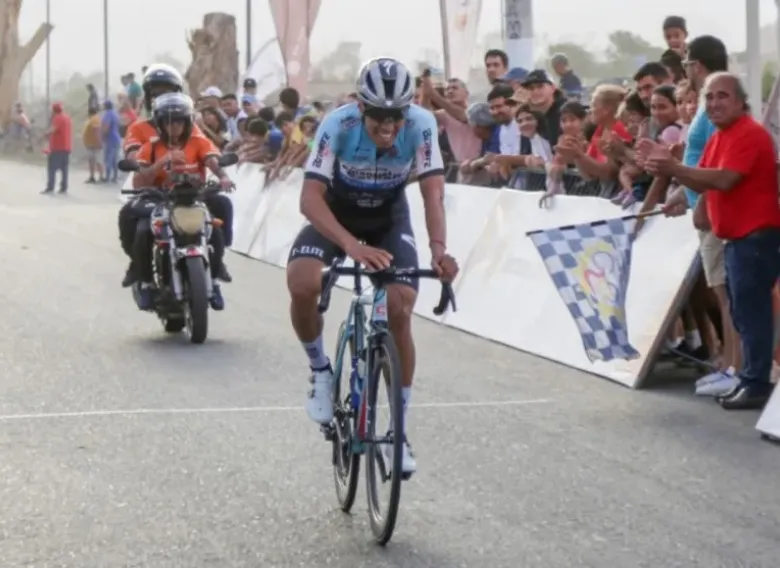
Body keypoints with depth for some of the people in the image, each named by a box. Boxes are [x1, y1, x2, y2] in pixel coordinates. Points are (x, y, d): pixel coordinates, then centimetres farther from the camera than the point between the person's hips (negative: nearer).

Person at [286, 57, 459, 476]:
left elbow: (433, 192, -31)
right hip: (335, 212, -1)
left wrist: (438, 247, -50)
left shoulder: (421, 125, -28)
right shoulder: (338, 125, -33)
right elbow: (310, 197, -38)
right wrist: (351, 245, -55)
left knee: (400, 312, -13)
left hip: (389, 217, 1)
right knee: (301, 285, -29)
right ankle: (320, 371, 0)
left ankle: (398, 430, 2)